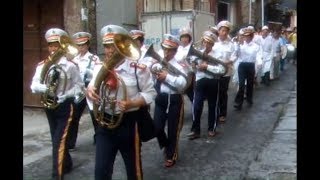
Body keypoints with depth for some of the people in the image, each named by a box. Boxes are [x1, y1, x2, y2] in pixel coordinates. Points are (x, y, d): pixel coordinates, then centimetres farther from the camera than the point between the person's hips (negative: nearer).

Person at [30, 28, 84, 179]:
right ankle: (66, 164, 38)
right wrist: (45, 88, -24)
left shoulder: (70, 65, -9)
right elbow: (34, 85, -4)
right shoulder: (42, 65, 2)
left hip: (64, 106, -5)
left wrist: (65, 95, -19)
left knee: (59, 141, -8)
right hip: (48, 106, 5)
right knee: (57, 139, 18)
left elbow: (79, 86, -5)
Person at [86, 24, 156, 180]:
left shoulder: (138, 68, -12)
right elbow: (93, 87, 13)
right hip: (105, 122, 3)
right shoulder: (99, 68, 2)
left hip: (128, 123, -3)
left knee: (133, 167, 15)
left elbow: (150, 92, -7)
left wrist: (132, 103, -23)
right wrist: (89, 89, -11)